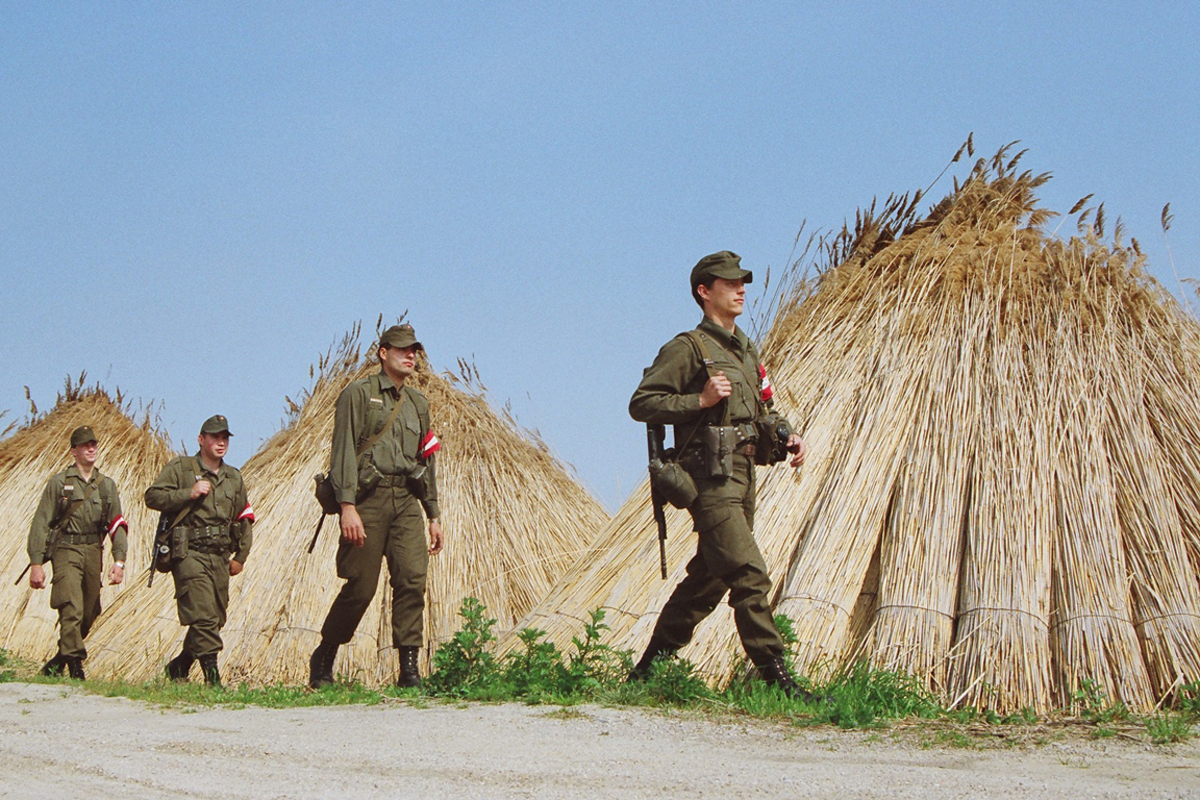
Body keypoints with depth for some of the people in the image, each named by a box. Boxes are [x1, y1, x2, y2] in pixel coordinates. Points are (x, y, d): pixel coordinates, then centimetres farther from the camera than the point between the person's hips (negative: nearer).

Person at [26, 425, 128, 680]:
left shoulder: (107, 485, 12)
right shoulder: (59, 482, 0)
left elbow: (117, 525, 9)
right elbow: (40, 523, -2)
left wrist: (119, 561, -5)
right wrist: (36, 563, -10)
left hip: (94, 554, 4)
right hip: (66, 551, -4)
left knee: (88, 616, 7)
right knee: (72, 610, -18)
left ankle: (56, 664, 24)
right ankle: (75, 665, -16)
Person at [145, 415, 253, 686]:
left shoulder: (234, 478, 20)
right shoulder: (180, 467, 3)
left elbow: (245, 519, 24)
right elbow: (152, 496, -5)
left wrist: (240, 556, 16)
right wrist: (189, 493, -14)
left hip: (220, 558, 6)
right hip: (190, 553, -6)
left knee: (215, 619, 6)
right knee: (203, 616, -17)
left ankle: (178, 667, 23)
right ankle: (212, 674, -21)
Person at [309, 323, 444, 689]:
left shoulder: (418, 403, 19)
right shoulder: (358, 394, 0)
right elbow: (344, 450, -8)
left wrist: (433, 515, 18)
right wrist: (347, 505, -18)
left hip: (406, 501, 5)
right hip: (368, 497, -5)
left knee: (413, 579, -10)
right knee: (361, 586, -4)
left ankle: (409, 669, -9)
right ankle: (324, 657, 17)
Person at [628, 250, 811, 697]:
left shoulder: (745, 349, 19)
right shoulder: (688, 349, -6)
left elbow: (761, 408, 29)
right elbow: (641, 404, -10)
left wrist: (785, 435, 9)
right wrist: (701, 400, -18)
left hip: (742, 474, 9)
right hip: (710, 476, -9)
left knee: (709, 576, 13)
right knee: (749, 574, -15)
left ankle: (648, 668, 24)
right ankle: (775, 675, -14)